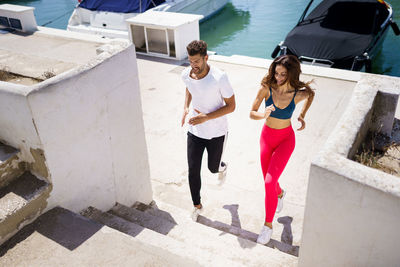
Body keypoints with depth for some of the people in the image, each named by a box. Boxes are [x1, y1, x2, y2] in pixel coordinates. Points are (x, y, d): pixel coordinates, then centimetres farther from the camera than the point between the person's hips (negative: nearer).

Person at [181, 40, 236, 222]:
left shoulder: (219, 78, -26)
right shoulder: (186, 74, -11)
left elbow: (231, 106, -17)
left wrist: (206, 117, -27)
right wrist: (185, 108, -2)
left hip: (216, 133, -3)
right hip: (194, 131, 3)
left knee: (213, 168, 15)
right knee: (193, 171, 6)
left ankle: (222, 167, 55)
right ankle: (197, 204, 29)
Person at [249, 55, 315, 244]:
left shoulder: (298, 93, -18)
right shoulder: (266, 88, -18)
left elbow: (311, 93, 7)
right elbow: (252, 113, -14)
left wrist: (302, 115, 1)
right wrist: (263, 115, -36)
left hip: (285, 139, -2)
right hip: (267, 136, 3)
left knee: (269, 182, -12)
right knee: (268, 181, 17)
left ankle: (268, 225, 8)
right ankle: (280, 193, 55)